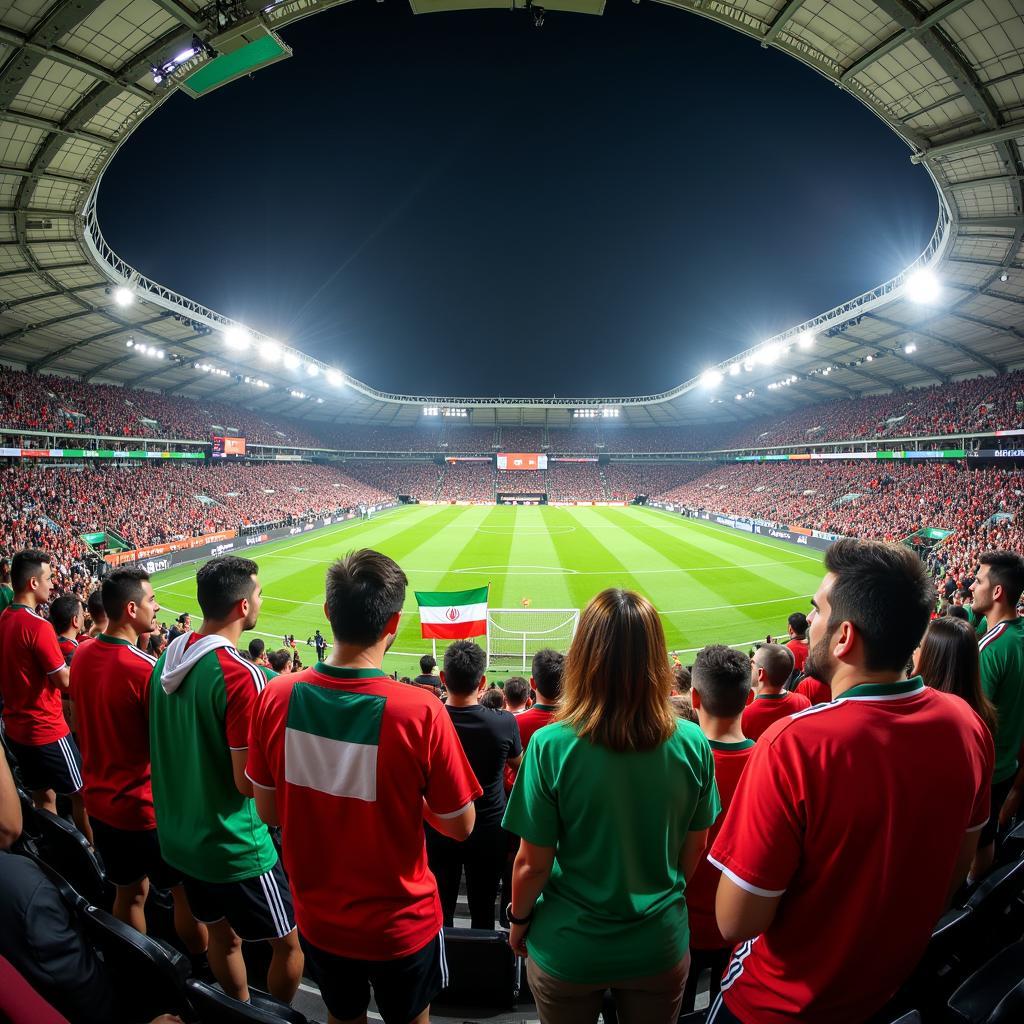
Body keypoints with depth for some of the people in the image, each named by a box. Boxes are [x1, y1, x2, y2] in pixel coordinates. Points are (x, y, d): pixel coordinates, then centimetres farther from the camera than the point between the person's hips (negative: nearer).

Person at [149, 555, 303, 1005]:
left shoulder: (168, 656, -3)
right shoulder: (240, 676, -28)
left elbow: (174, 743, 10)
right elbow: (249, 782, -24)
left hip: (178, 836, 8)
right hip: (233, 847, -8)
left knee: (221, 935, 26)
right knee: (289, 945, 13)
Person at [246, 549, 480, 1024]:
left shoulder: (275, 698, -20)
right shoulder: (419, 712, -31)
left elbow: (268, 811, -5)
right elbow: (460, 826, -17)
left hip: (317, 918, 3)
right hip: (401, 926, -3)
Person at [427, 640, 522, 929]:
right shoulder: (504, 723, -22)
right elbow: (517, 762, 1)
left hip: (438, 830, 1)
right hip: (488, 831, 0)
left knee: (441, 909, 18)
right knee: (483, 912, 17)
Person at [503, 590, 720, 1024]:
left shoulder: (550, 745, -26)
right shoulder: (693, 745, -17)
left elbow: (532, 864, -15)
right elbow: (694, 853, -3)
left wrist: (518, 918, 4)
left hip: (568, 950, -1)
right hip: (661, 946, 2)